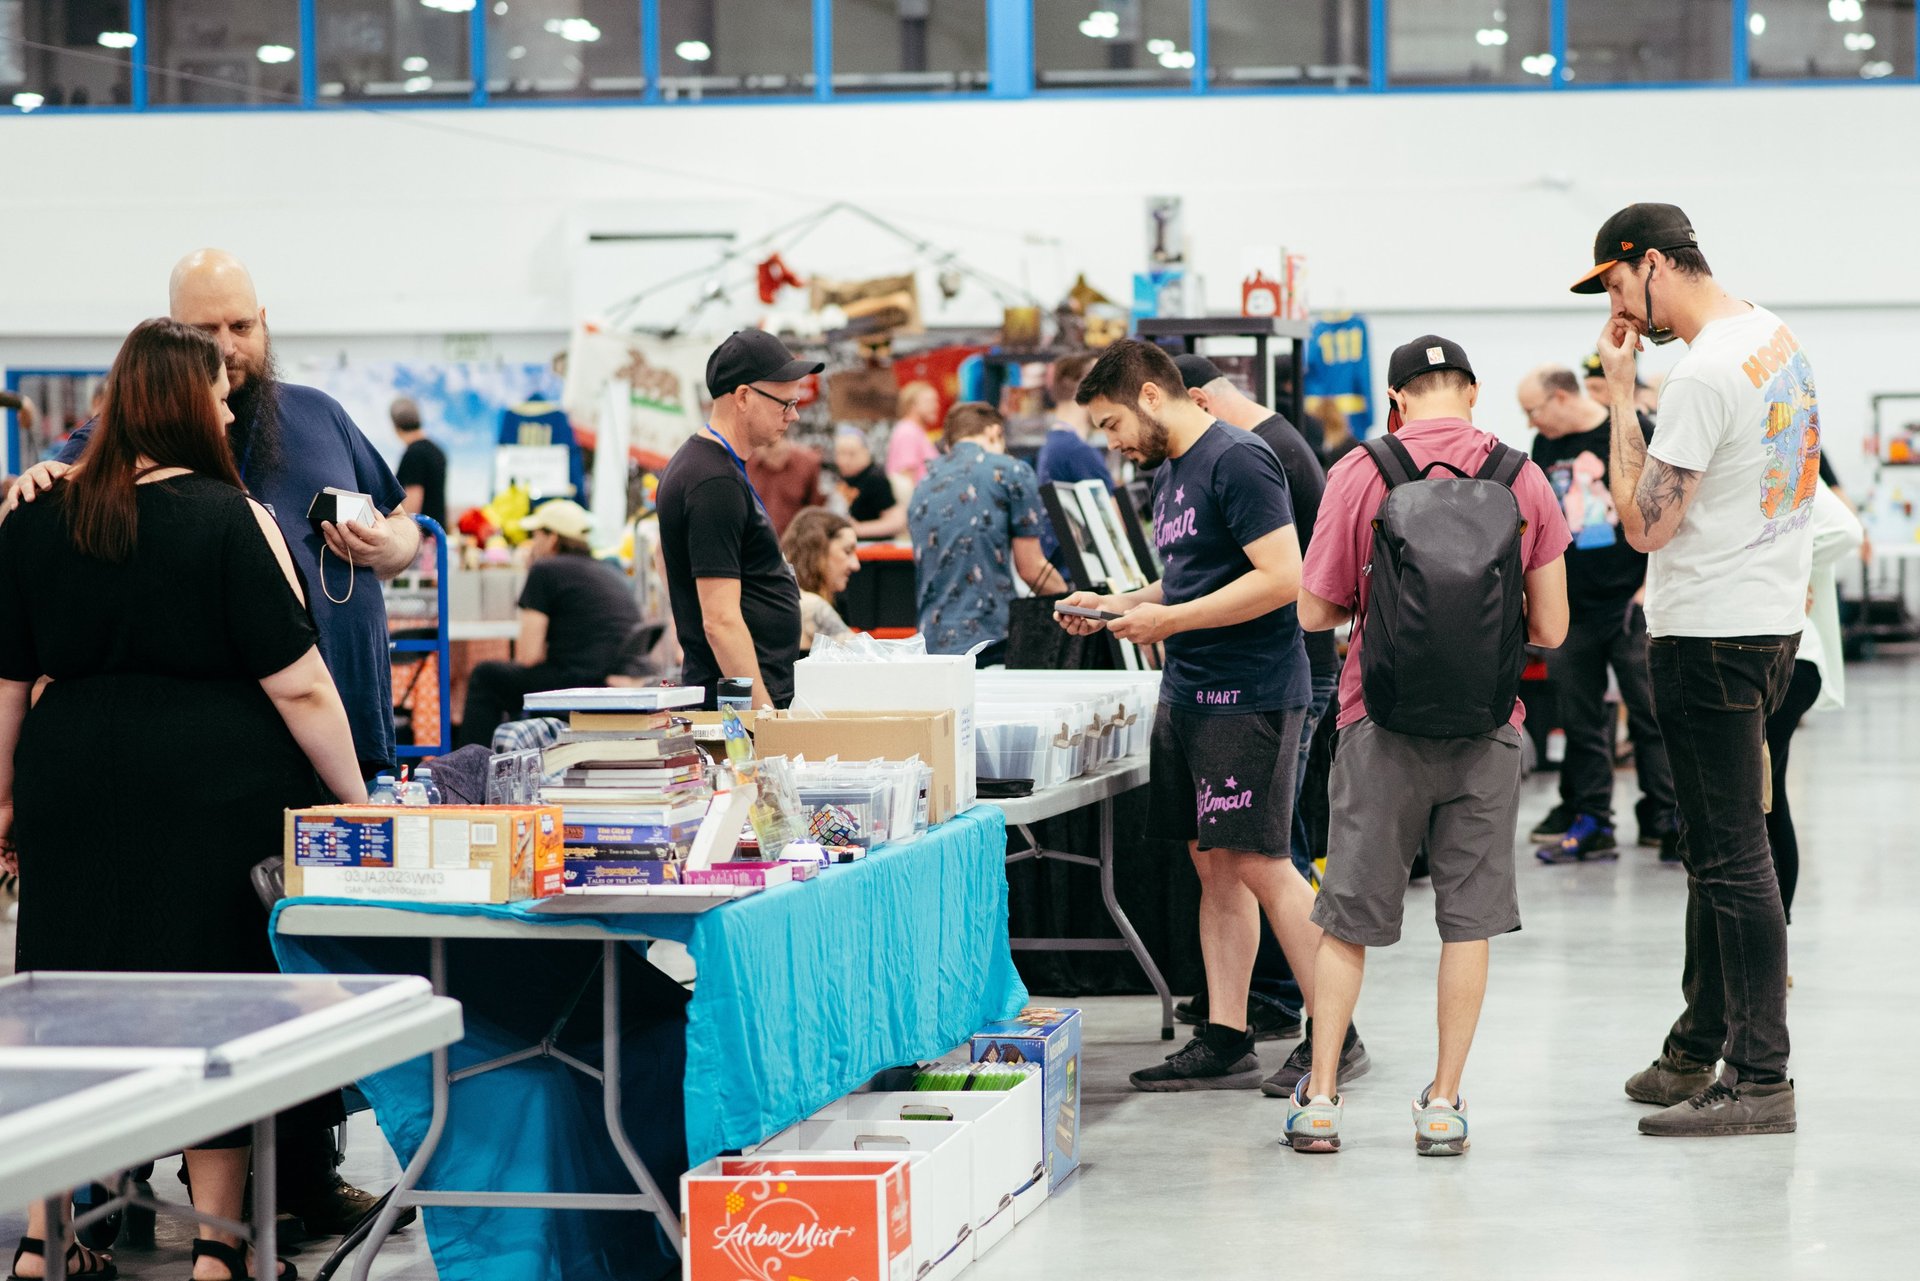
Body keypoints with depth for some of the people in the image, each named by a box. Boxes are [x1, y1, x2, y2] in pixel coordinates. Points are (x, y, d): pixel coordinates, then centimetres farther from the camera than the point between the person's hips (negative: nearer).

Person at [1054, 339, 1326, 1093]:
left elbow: (1282, 577, -21)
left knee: (1259, 865, -8)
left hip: (1249, 692, -10)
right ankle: (1226, 1041, 10)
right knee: (1212, 862, 8)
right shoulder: (1169, 474, 17)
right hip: (1187, 692, 10)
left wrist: (1169, 620, -18)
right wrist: (1115, 606, 11)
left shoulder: (1237, 461, -13)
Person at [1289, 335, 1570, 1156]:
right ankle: (1443, 1104, 9)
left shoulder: (1359, 474, -5)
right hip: (1486, 727, 1)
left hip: (1384, 725, -1)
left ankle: (1319, 1098, 10)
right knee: (1468, 918, 8)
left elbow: (1315, 613, -1)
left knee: (1348, 917, 8)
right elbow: (1551, 630, 2)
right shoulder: (1523, 481, 0)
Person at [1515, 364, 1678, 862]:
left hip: (1631, 602, -5)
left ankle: (1664, 821, 2)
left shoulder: (1633, 433, -5)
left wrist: (1653, 584, -10)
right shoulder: (1546, 447, 12)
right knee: (1580, 722, 6)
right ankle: (1591, 823, 11)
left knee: (1650, 714, -3)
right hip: (1571, 607, 5)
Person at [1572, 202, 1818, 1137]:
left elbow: (1644, 523, -18)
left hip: (1711, 637, -10)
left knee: (1732, 857, -7)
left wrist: (1621, 395, -12)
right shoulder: (1777, 338, 11)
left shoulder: (1706, 373, -20)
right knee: (1716, 847, 17)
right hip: (1771, 615, 10)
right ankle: (1698, 1051, 27)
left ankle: (1760, 1080, -5)